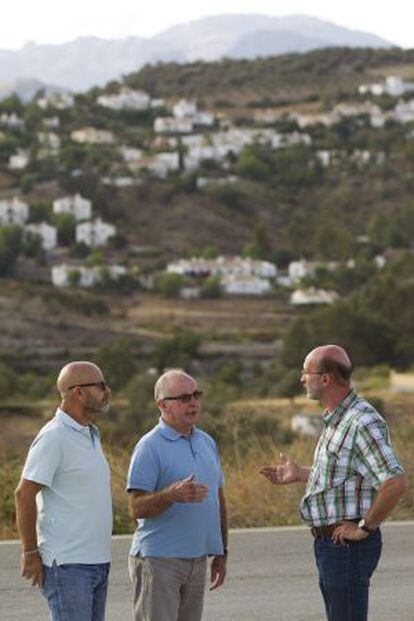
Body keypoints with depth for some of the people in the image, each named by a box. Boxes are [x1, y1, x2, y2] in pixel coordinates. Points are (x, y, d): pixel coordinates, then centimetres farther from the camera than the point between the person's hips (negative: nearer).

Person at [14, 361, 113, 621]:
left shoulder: (91, 435, 16)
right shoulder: (54, 437, -13)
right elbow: (24, 494, -16)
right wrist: (30, 553, -14)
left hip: (98, 561, 9)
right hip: (67, 564, -9)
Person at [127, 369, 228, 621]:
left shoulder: (207, 442, 14)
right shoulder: (150, 447, -10)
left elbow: (218, 500, 20)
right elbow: (138, 508, -15)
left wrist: (222, 553, 17)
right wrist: (171, 495, -33)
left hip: (197, 560, 7)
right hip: (158, 560, -7)